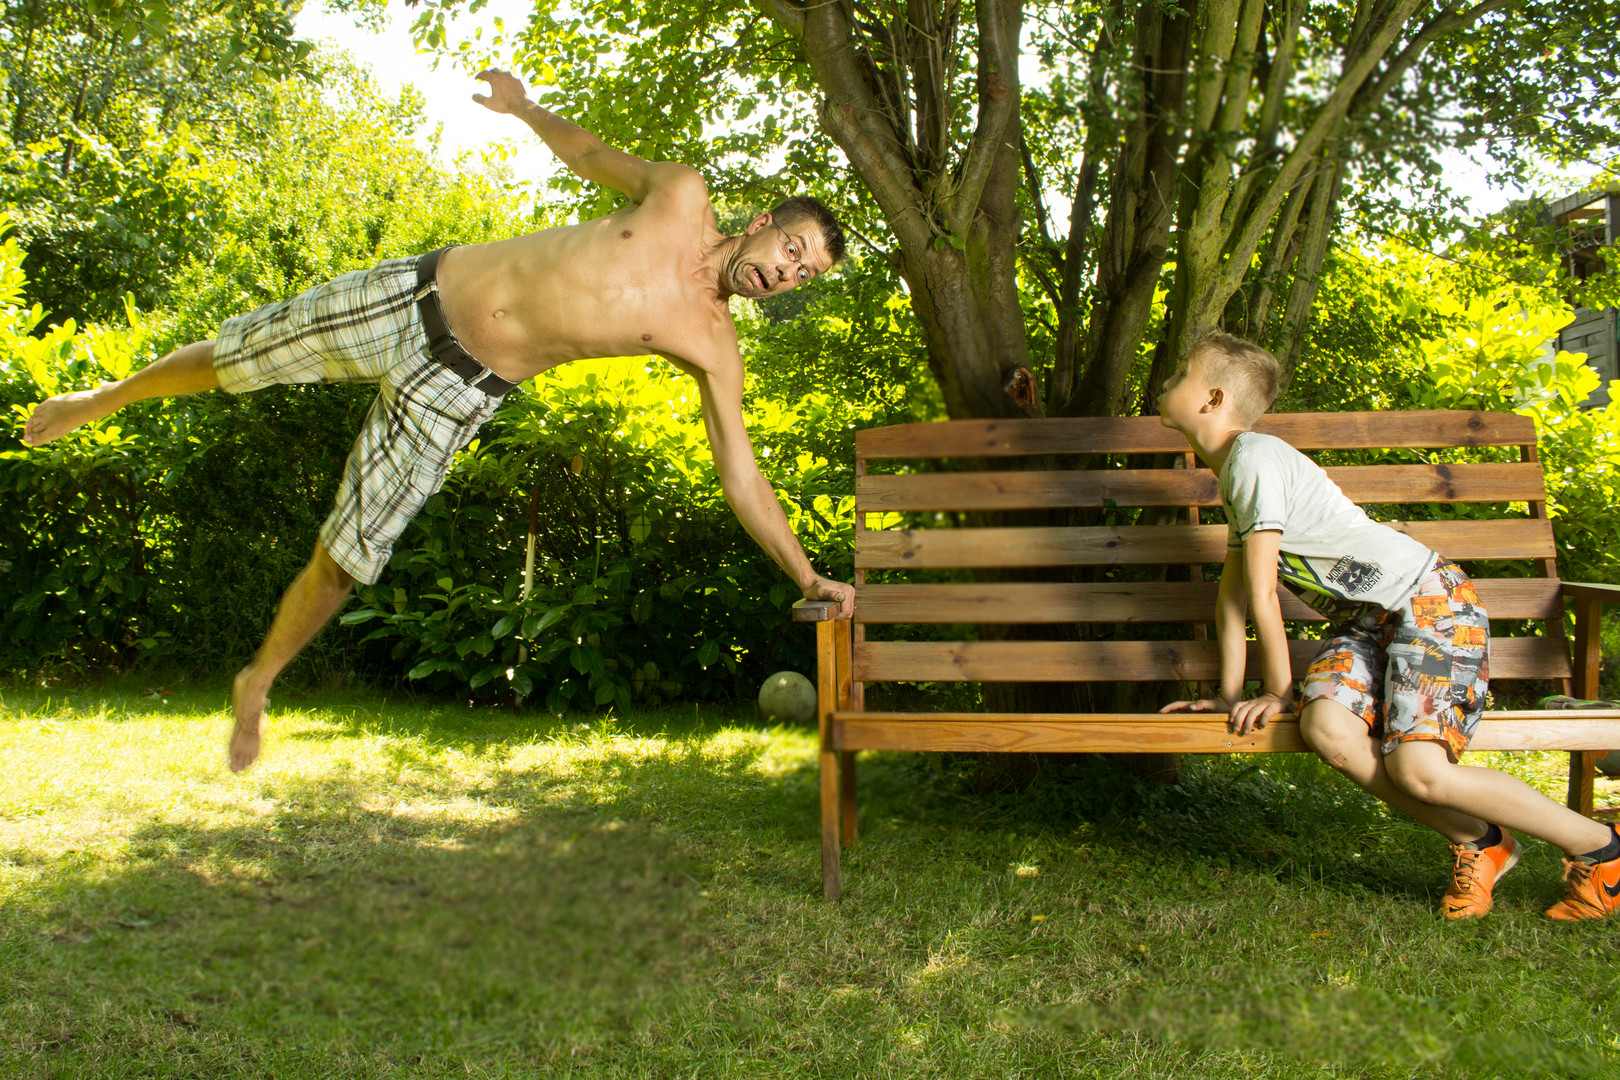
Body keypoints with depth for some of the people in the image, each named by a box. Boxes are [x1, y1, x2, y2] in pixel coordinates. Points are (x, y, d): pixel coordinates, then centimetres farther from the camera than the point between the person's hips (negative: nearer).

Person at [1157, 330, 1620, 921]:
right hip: (1367, 620, 8)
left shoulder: (1254, 458, -17)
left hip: (1429, 601, -8)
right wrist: (1229, 695, 12)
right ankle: (1476, 843, -2)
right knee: (1327, 728, -20)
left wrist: (1277, 692, -7)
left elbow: (1263, 595, -15)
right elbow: (1233, 593, 15)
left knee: (1418, 769, -23)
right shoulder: (1233, 471, 14)